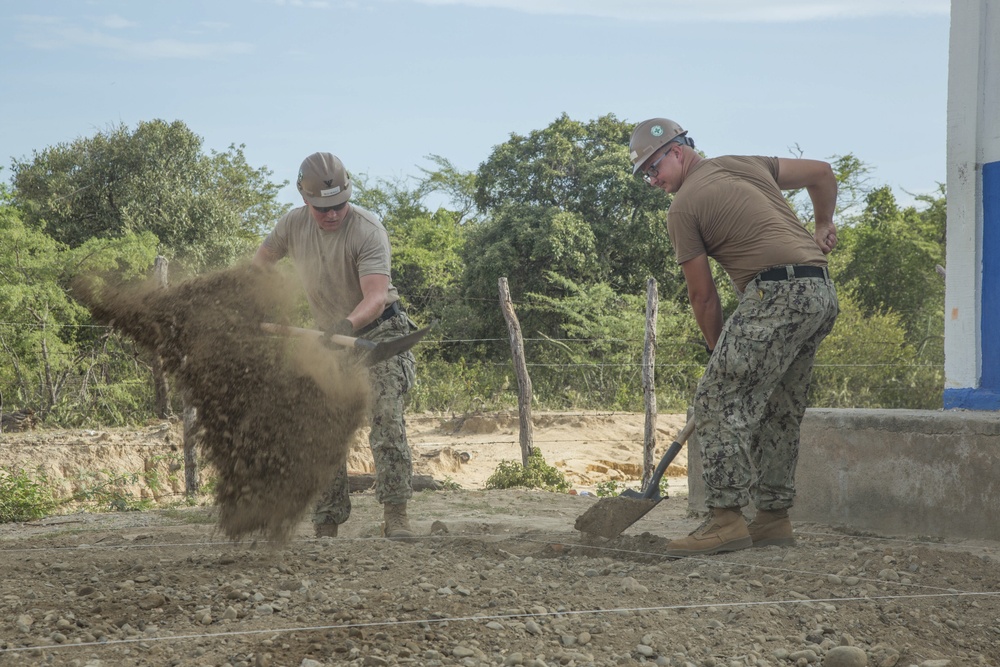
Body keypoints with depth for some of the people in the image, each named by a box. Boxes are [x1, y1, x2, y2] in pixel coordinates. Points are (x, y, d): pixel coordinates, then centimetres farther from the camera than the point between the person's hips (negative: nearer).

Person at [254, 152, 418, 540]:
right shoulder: (292, 225, -7)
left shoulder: (368, 230, -23)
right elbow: (262, 260, 16)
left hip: (378, 331, -5)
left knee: (386, 420, -21)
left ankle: (395, 515, -23)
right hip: (330, 339, 6)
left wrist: (348, 324, -51)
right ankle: (327, 526, 7)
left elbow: (376, 296, -34)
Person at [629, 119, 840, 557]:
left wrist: (719, 351, 13)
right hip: (821, 291, 9)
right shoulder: (744, 165, 21)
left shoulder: (683, 208, 0)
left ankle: (727, 518, -16)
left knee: (719, 401, -9)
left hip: (776, 293, -9)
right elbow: (822, 173, 27)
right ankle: (774, 517, 16)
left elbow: (703, 295, 2)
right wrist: (823, 224, 37)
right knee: (780, 410, 14)